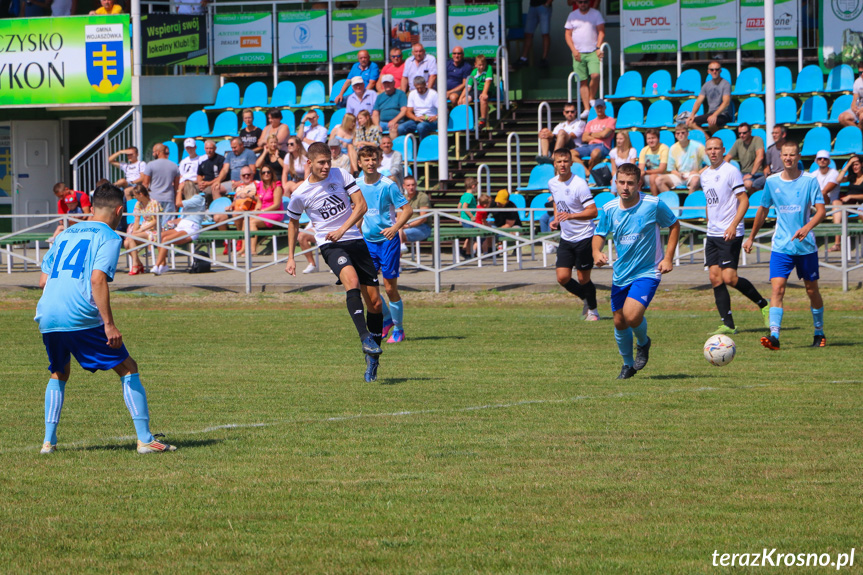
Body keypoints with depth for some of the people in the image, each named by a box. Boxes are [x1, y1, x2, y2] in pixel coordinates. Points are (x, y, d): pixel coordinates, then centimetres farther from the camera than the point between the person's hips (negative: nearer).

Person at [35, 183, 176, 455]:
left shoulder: (64, 235, 21)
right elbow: (98, 279, -13)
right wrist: (109, 325, -15)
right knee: (128, 369, 4)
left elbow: (43, 281, 20)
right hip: (81, 318, -6)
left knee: (59, 374, 28)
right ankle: (145, 439, -2)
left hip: (47, 318, 6)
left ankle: (48, 440, 20)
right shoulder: (109, 237, 1)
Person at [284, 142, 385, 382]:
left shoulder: (341, 176, 0)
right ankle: (365, 337, -38)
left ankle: (372, 359, 12)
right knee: (352, 281, -34)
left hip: (354, 240, 3)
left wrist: (342, 229, -17)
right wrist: (290, 258, 14)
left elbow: (361, 205, -4)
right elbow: (293, 223, 15)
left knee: (375, 302, 0)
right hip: (329, 245, -3)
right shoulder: (300, 194, -2)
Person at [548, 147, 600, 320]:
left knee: (583, 278, 0)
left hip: (584, 237, -6)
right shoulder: (552, 183, 3)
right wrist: (556, 220, 8)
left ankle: (593, 310, 23)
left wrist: (570, 216, -33)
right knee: (562, 278, -1)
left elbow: (593, 211, -21)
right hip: (566, 238, 6)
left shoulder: (579, 184, -19)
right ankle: (586, 299, 26)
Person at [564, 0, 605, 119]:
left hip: (593, 52, -2)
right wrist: (574, 50, -2)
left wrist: (598, 48, -12)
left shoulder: (595, 14, 4)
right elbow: (567, 34, 10)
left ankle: (592, 99, 1)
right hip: (578, 53, 2)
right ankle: (587, 108, 1)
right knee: (582, 81, -2)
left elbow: (601, 32, 0)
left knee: (595, 75, -22)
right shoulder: (572, 15, 10)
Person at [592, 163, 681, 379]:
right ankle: (628, 364, 33)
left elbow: (674, 225, 2)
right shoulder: (609, 209, -4)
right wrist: (596, 252, -14)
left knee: (632, 315, -23)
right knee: (619, 322, 8)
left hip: (647, 272, -4)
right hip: (621, 274, 4)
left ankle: (643, 343, 11)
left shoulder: (654, 205, -13)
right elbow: (599, 234, 9)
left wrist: (668, 258, -5)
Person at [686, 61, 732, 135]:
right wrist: (692, 114, -10)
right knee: (690, 122, -16)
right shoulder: (707, 85, 12)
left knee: (711, 122, -40)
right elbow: (698, 101, 9)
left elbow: (726, 102, -20)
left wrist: (715, 115, -33)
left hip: (723, 114, -6)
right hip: (711, 113, 6)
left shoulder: (725, 84, -7)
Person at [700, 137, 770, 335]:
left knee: (729, 278, -13)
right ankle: (728, 325, 1)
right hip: (712, 235, 7)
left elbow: (744, 201, -12)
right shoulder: (705, 175, 14)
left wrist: (733, 225, -22)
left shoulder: (731, 171, -8)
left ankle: (763, 305, 8)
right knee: (715, 278, -1)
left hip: (730, 235, -7)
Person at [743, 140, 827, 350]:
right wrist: (751, 237, 22)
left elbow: (821, 210, -11)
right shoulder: (772, 182, 3)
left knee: (812, 290, 9)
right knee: (777, 288, -15)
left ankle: (819, 333, 28)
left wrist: (806, 228, -29)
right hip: (781, 246, 1)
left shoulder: (809, 181, -4)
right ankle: (774, 335, -24)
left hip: (806, 246, -1)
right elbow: (763, 210, 16)